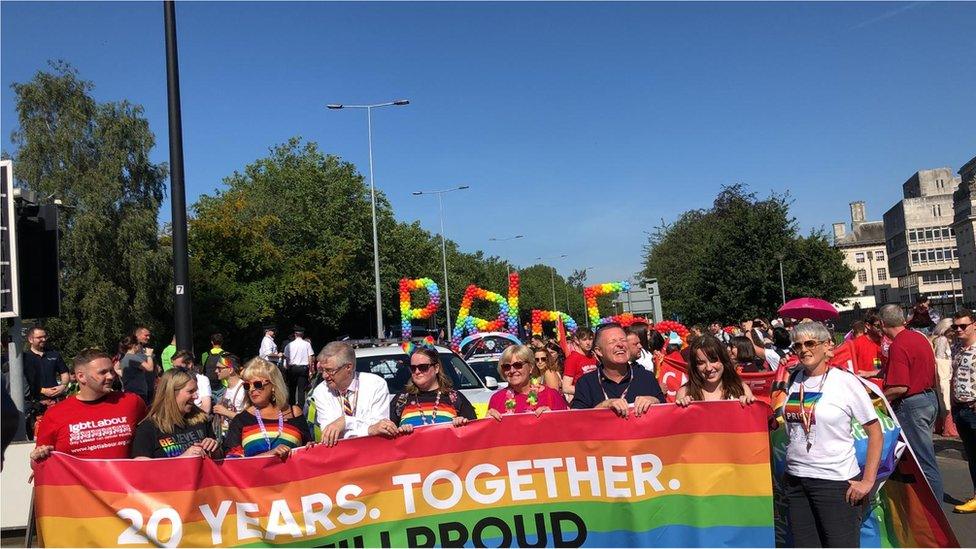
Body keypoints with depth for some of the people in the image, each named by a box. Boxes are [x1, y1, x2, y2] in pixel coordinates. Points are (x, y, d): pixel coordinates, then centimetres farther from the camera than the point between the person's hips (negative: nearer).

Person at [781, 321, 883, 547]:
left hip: (837, 481, -5)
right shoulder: (793, 381, 7)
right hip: (795, 481, 5)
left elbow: (875, 433, -5)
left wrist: (867, 481, -10)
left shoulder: (845, 381, -8)